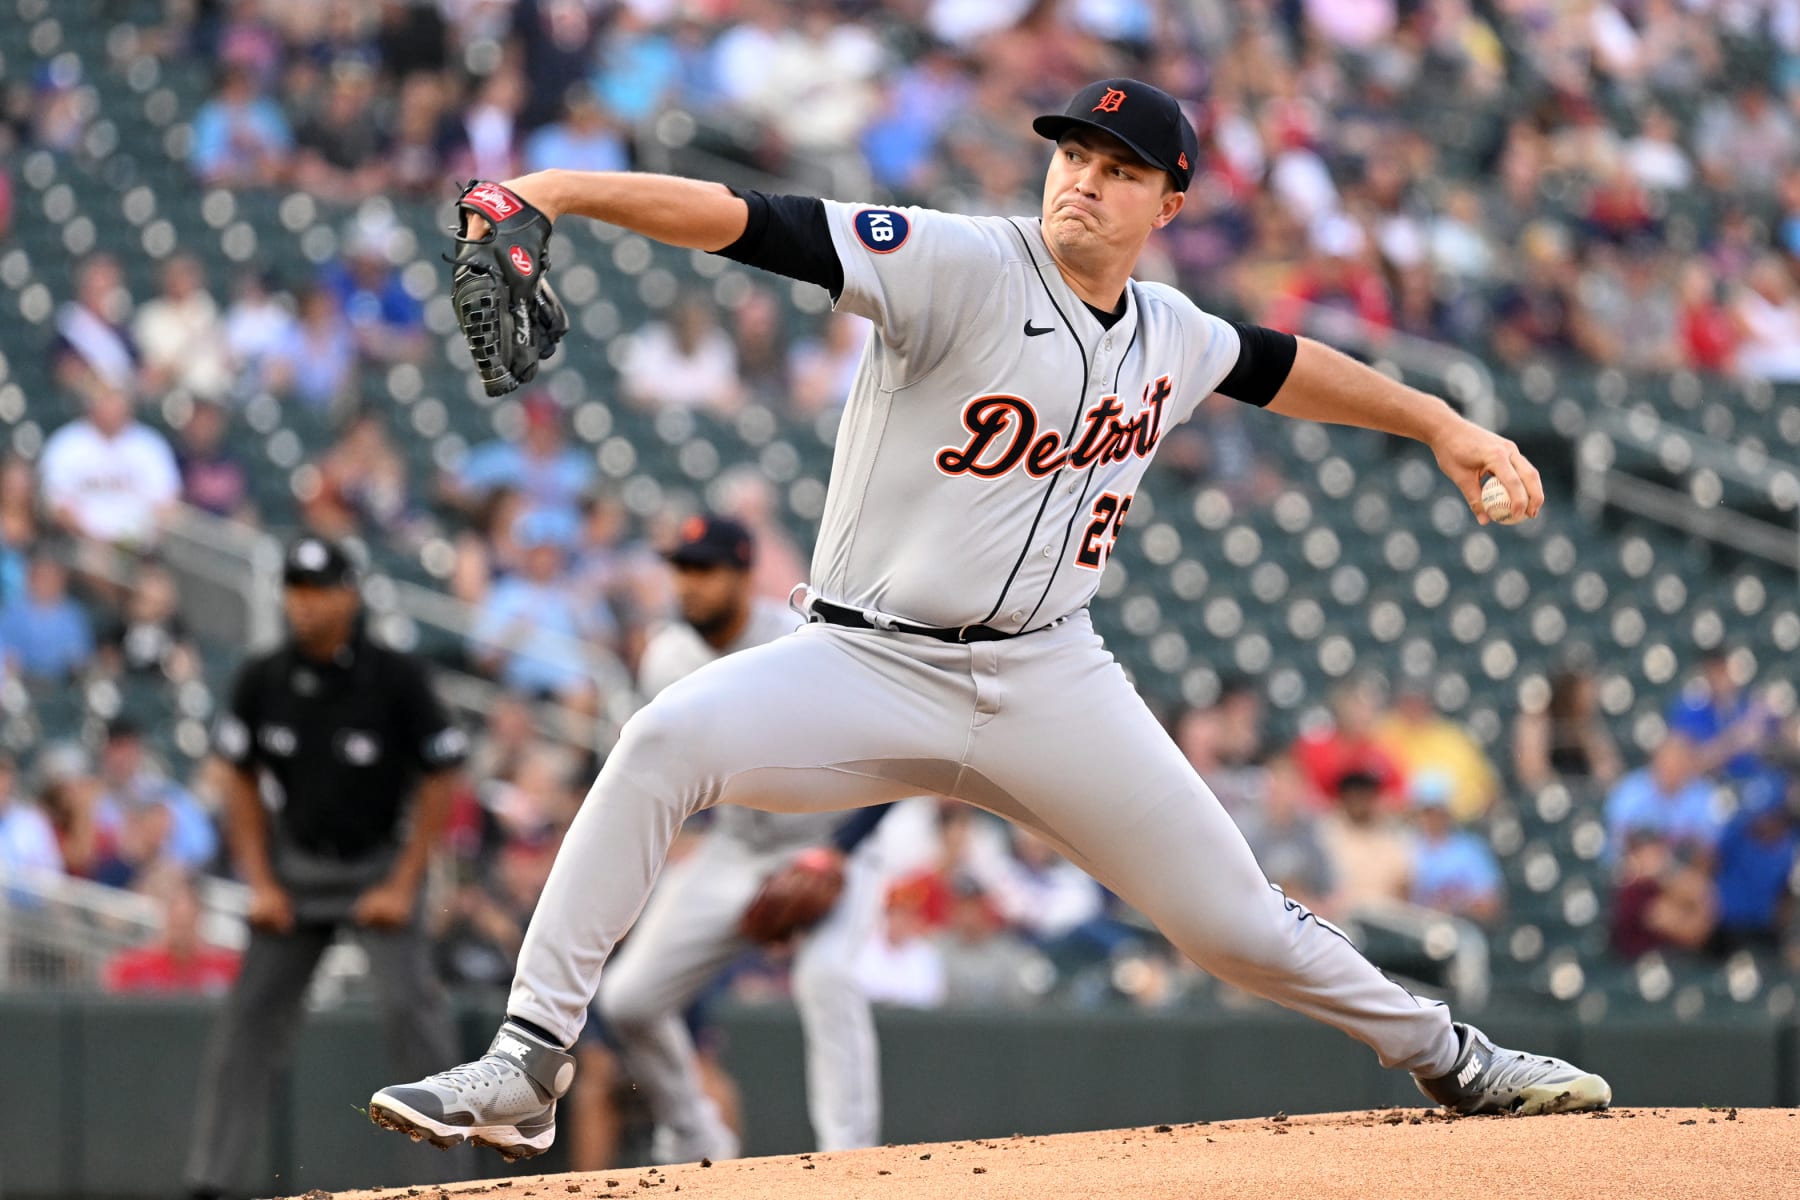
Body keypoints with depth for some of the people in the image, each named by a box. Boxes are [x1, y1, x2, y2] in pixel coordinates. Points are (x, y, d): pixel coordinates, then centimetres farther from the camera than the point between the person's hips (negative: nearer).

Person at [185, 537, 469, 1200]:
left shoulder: (396, 677, -14)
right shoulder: (262, 679, -6)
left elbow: (440, 782, -7)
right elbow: (240, 779, 6)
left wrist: (403, 885, -11)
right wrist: (260, 882, 0)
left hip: (380, 865, -3)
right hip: (296, 865, 3)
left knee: (411, 1003, -18)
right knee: (249, 1015, -1)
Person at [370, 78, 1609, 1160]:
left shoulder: (1170, 340, 6)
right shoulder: (961, 267, -12)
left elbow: (1280, 365, 30)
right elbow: (748, 221, -24)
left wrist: (1438, 421, 31)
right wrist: (570, 190, -36)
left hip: (1052, 684, 4)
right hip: (870, 670, -4)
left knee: (1242, 927, 5)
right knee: (666, 742, -30)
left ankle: (1445, 1053, 34)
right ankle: (529, 1065, -25)